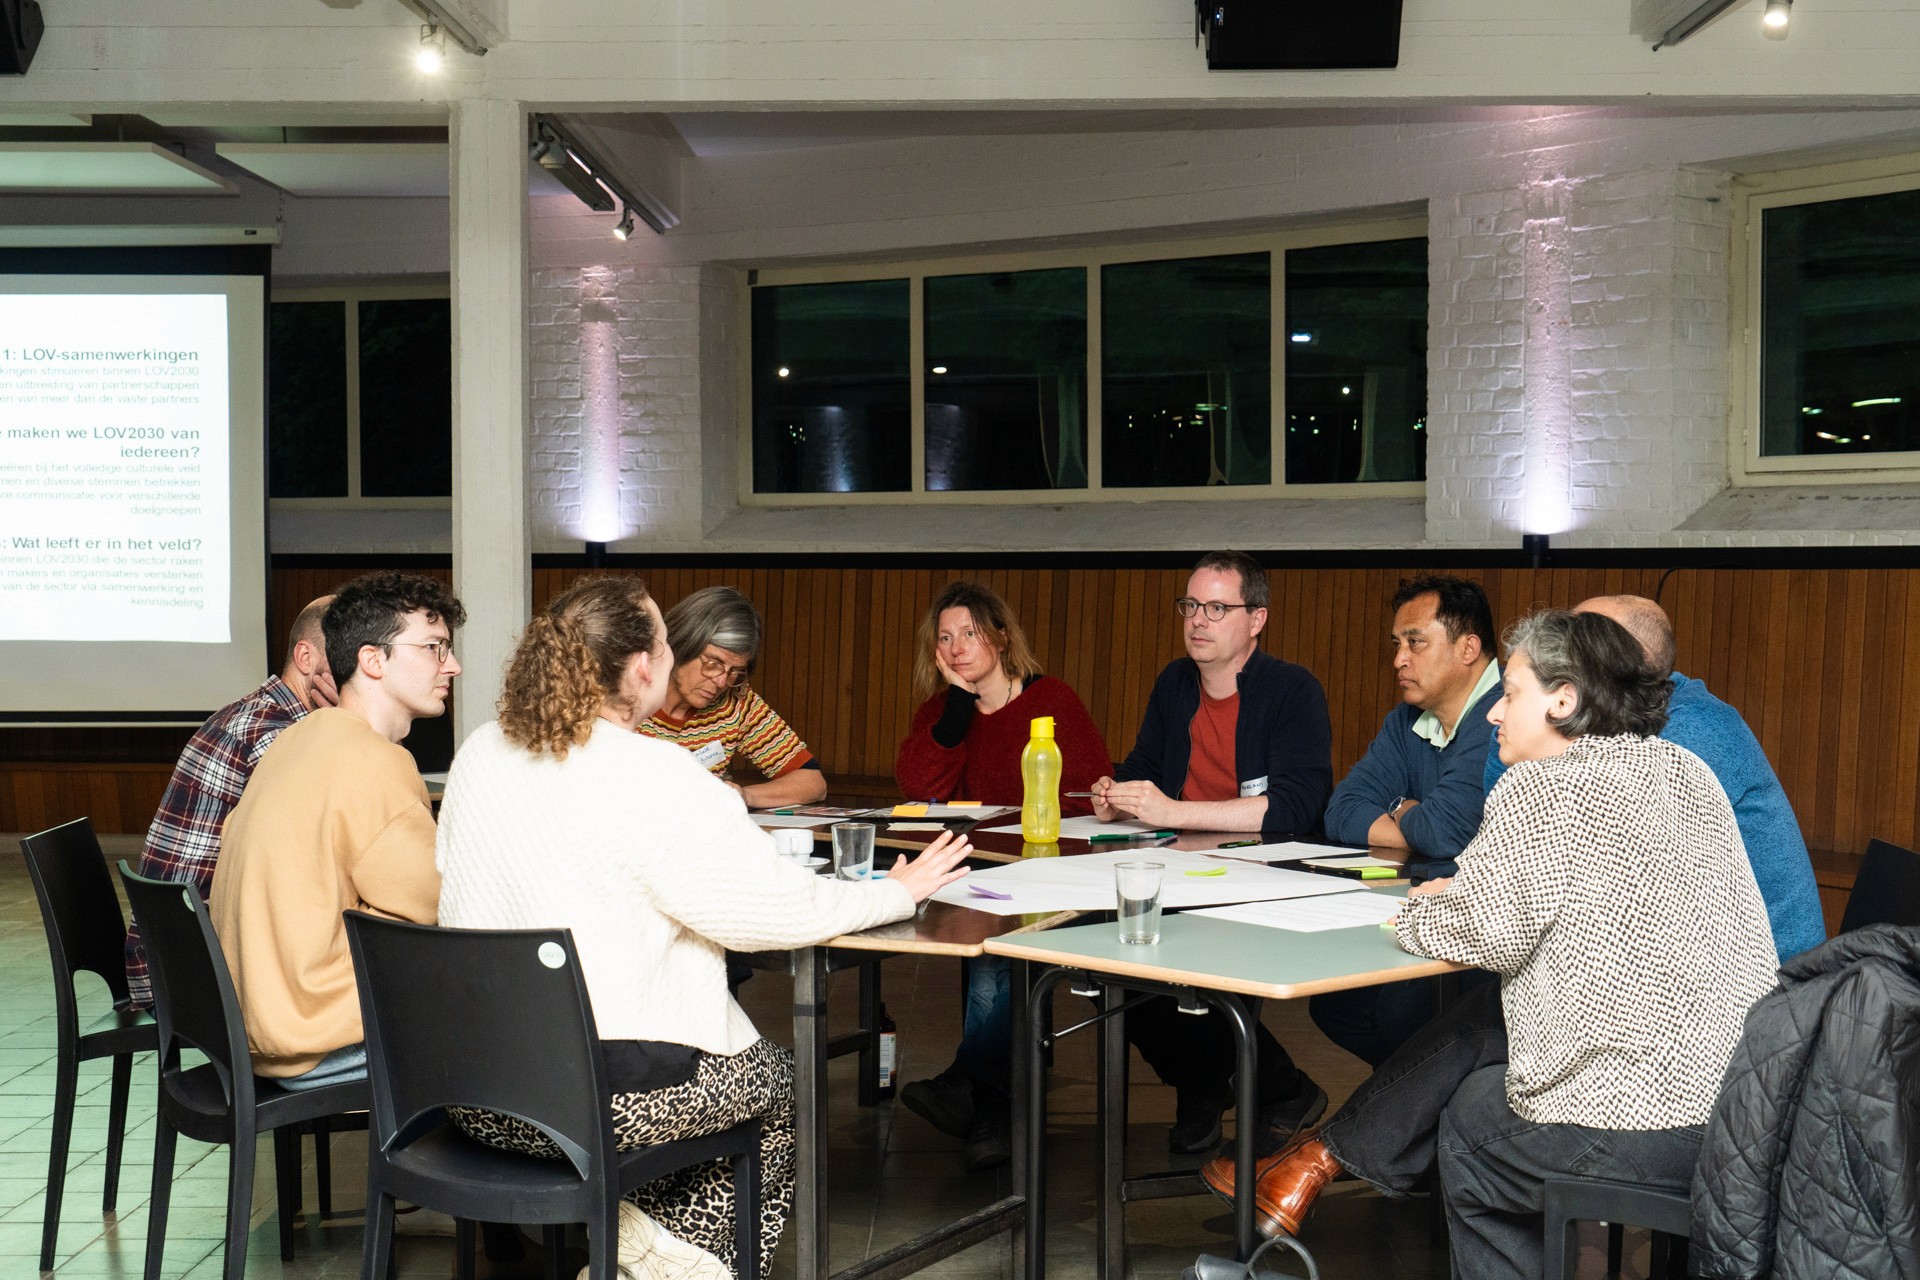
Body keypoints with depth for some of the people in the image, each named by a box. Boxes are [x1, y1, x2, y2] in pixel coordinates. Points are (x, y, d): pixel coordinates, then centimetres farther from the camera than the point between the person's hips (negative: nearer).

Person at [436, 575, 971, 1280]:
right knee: (779, 1079, 22)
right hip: (611, 1099, -7)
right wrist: (895, 894, 5)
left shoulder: (479, 754, 3)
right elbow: (775, 906, -13)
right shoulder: (654, 776, -17)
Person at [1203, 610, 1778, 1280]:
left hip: (1644, 1125, -8)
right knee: (1484, 1018, 18)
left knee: (1465, 1121, 16)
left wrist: (1419, 911, 6)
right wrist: (1461, 892, 14)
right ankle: (1321, 1158, 23)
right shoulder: (1684, 770, 14)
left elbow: (1486, 931, -15)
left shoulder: (1544, 787, -12)